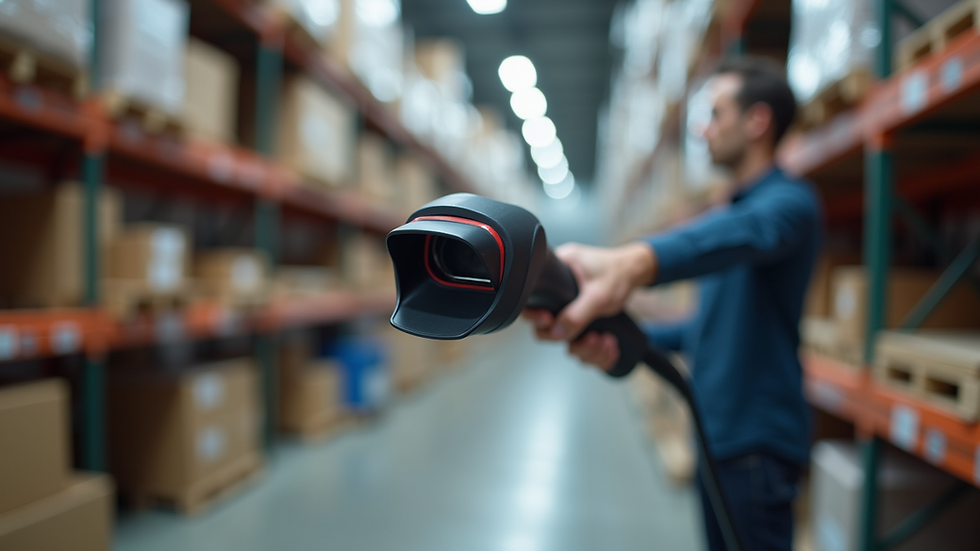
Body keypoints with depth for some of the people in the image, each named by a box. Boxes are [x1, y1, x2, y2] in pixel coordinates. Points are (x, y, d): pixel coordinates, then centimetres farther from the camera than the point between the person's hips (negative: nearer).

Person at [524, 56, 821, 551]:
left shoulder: (788, 200, -14)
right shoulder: (725, 211, 14)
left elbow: (749, 232, -39)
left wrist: (635, 260, -59)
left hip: (759, 440, -8)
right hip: (716, 437, 8)